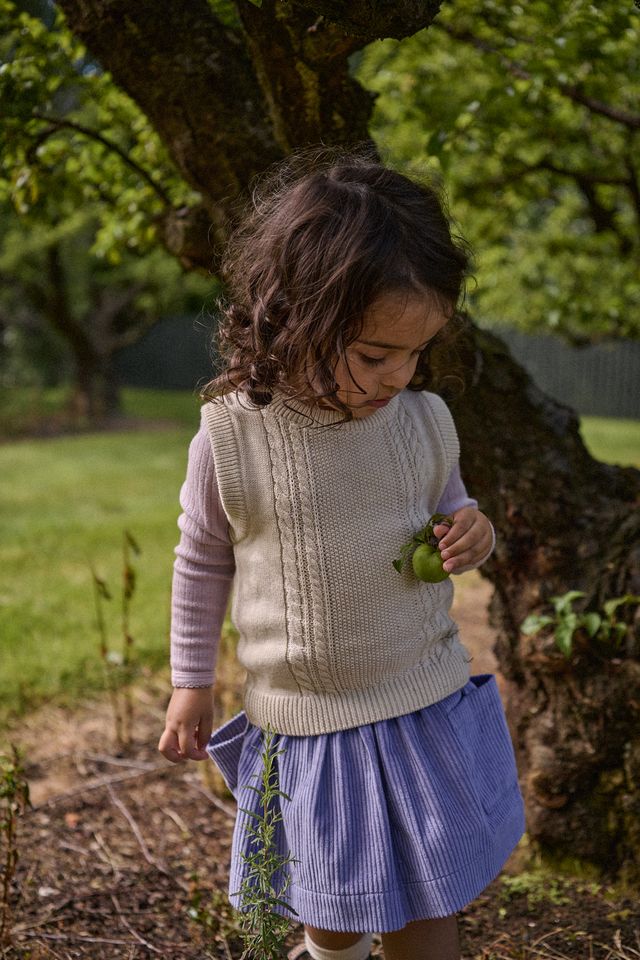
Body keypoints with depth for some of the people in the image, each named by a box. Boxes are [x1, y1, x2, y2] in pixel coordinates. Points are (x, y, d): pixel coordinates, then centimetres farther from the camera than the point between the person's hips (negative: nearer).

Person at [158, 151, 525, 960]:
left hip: (426, 704, 2)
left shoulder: (423, 419, -9)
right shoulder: (232, 434, -16)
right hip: (305, 718, -1)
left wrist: (473, 534, -13)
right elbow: (202, 560, 0)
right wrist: (190, 682, 6)